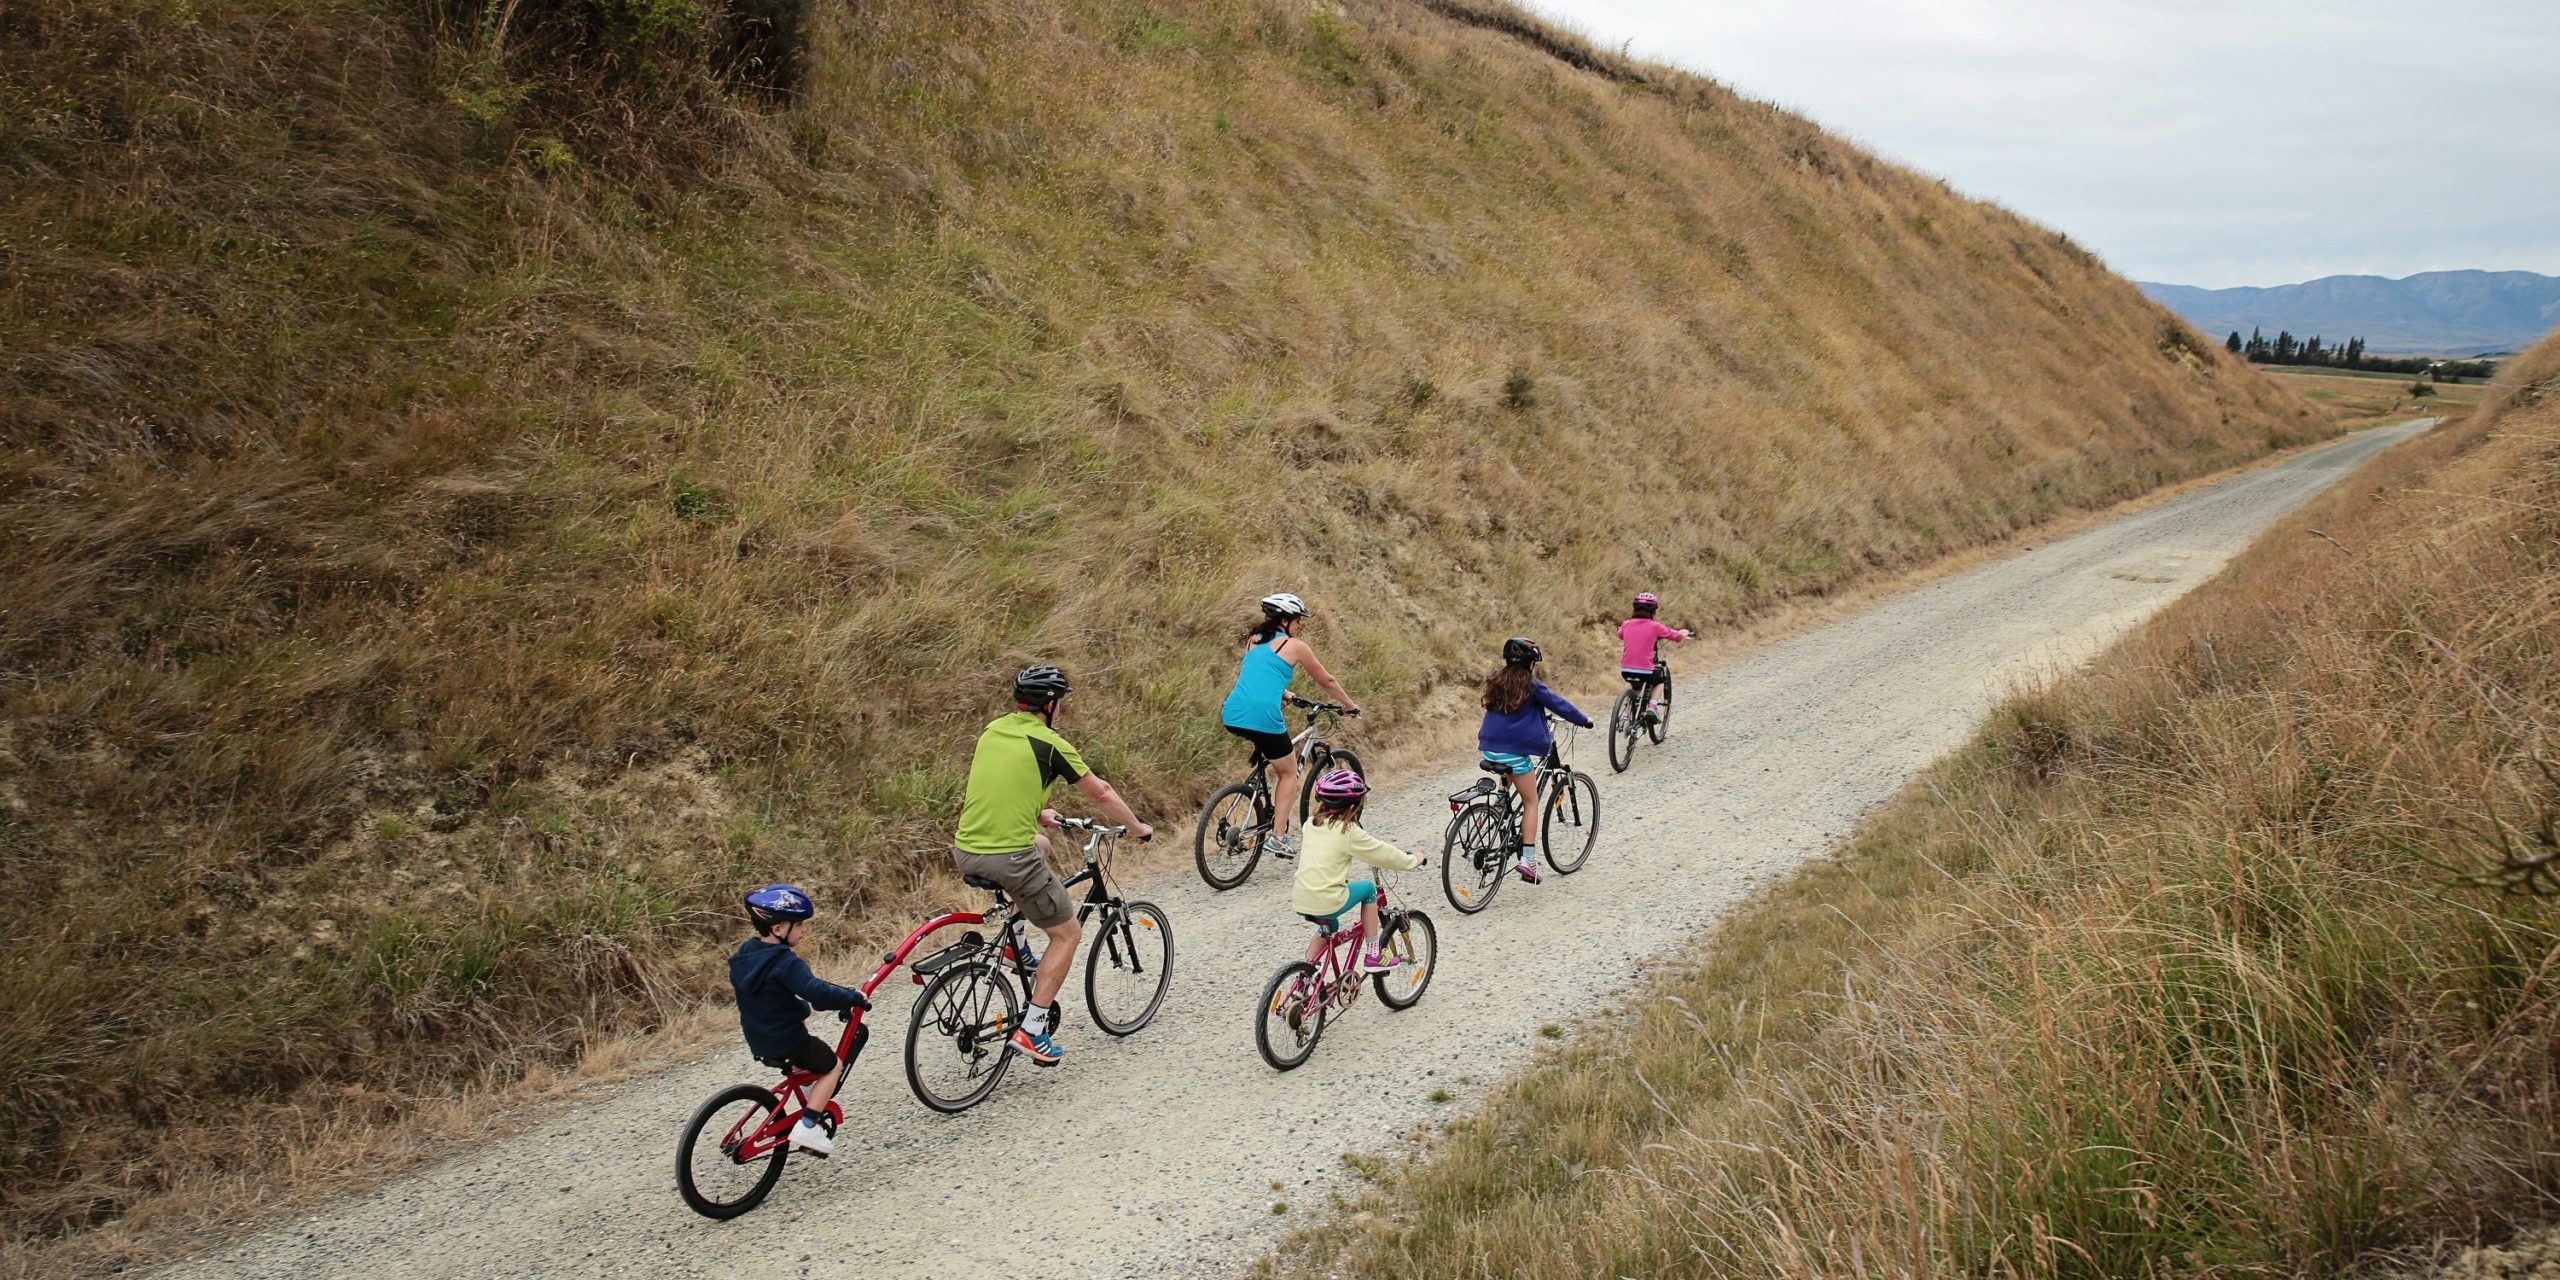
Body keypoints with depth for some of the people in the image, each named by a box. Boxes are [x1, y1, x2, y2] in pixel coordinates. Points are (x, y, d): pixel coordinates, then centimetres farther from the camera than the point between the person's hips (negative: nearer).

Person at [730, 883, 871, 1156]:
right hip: (785, 1043, -9)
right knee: (831, 1066, 10)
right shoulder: (786, 962, -27)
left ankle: (809, 1087, 39)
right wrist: (853, 998, -24)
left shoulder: (744, 955, 1)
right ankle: (807, 1126, 3)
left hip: (758, 1039, 9)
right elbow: (816, 991, -37)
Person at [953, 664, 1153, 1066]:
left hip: (965, 854, 7)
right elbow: (1101, 794, 4)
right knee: (1067, 932, 11)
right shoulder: (1049, 744, -6)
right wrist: (1138, 828, 20)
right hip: (1009, 858, -7)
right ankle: (1032, 1030, 5)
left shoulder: (992, 731, 12)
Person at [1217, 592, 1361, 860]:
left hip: (1232, 717, 6)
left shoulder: (1254, 640, 21)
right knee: (1289, 773, 15)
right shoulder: (1295, 646, 6)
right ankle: (1278, 838, 8)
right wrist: (1350, 705, 31)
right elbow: (1327, 681, 16)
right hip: (1263, 717, -6)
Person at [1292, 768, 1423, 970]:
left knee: (1329, 924, 35)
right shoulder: (1349, 832, -9)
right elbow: (1383, 853, 0)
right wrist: (1413, 860, 17)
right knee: (1368, 887, 16)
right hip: (1327, 902, -7)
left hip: (1300, 901, 7)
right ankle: (1373, 956, 17)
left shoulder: (1311, 823, 10)